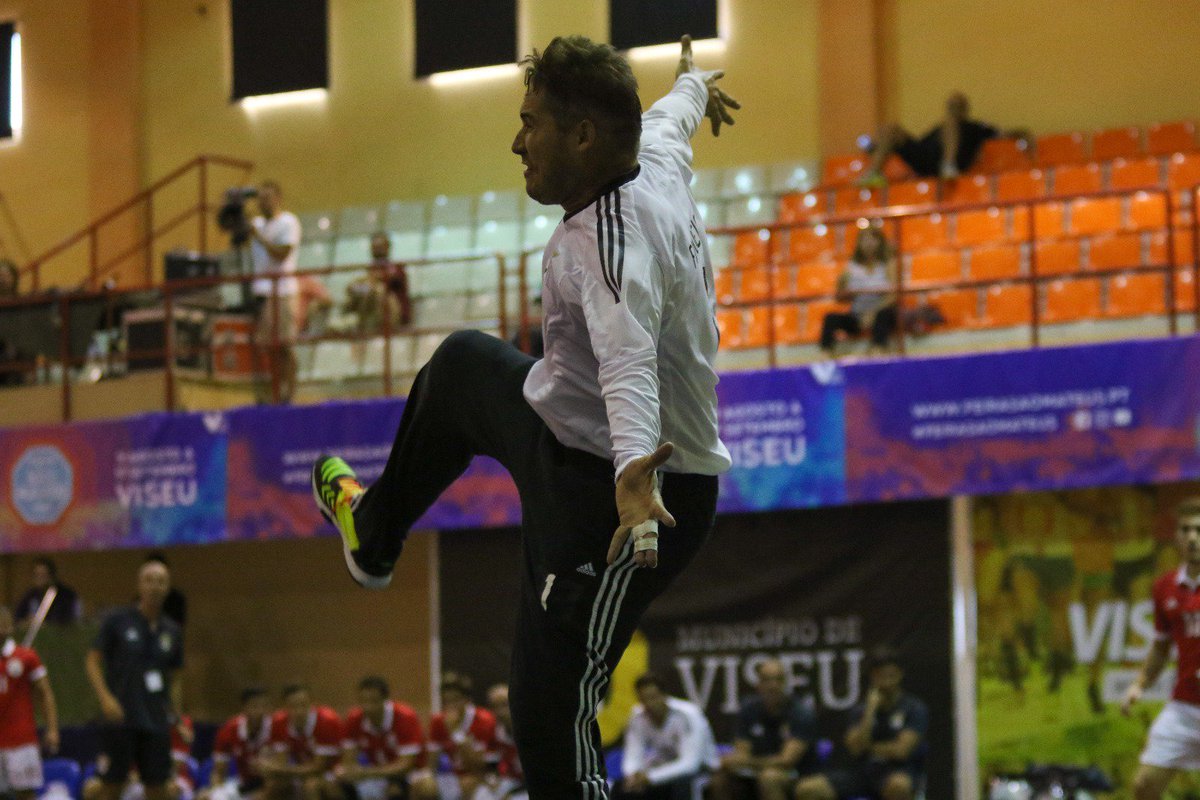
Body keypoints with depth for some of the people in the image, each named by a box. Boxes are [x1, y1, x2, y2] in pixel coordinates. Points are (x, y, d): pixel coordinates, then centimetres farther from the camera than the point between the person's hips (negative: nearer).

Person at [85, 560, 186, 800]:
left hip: (156, 723, 4)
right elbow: (93, 661, -2)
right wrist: (105, 698, -16)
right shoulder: (117, 621, -2)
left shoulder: (172, 631, 10)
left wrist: (176, 716, 8)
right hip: (119, 718, -4)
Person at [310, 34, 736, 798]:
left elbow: (629, 356, -49)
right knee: (462, 364, 32)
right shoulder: (657, 157, -2)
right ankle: (375, 532, 57)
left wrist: (634, 469, -66)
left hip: (603, 498, -11)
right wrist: (694, 85, 47)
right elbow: (668, 117, 23)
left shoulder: (612, 238, -31)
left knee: (554, 719, -13)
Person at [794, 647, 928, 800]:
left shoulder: (915, 709, 0)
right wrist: (870, 712, -9)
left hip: (899, 772, -4)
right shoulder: (860, 711, 13)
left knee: (898, 785, -43)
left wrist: (869, 747, 3)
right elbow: (855, 747, -4)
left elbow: (901, 750, -11)